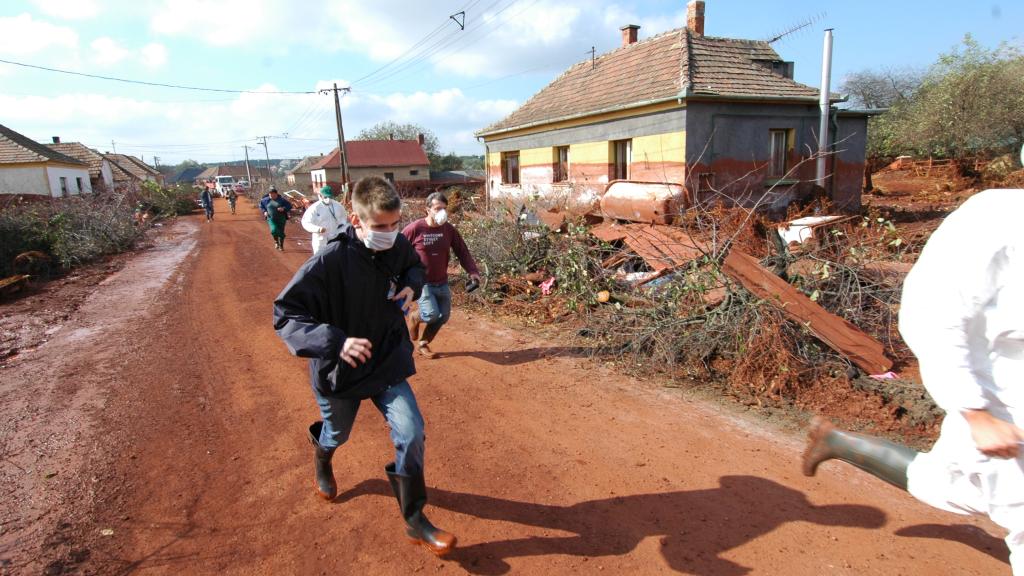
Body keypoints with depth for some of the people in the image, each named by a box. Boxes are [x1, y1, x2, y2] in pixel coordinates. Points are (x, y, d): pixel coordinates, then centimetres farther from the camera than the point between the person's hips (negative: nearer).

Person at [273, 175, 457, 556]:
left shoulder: (398, 246, -13)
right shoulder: (329, 261, -28)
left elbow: (415, 267, 12)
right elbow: (285, 314, -25)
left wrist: (411, 286, -12)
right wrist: (335, 342, -40)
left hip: (388, 361, 3)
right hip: (339, 368, -2)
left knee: (411, 432, -9)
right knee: (337, 434, 22)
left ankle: (415, 521, 11)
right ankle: (321, 457, 63)